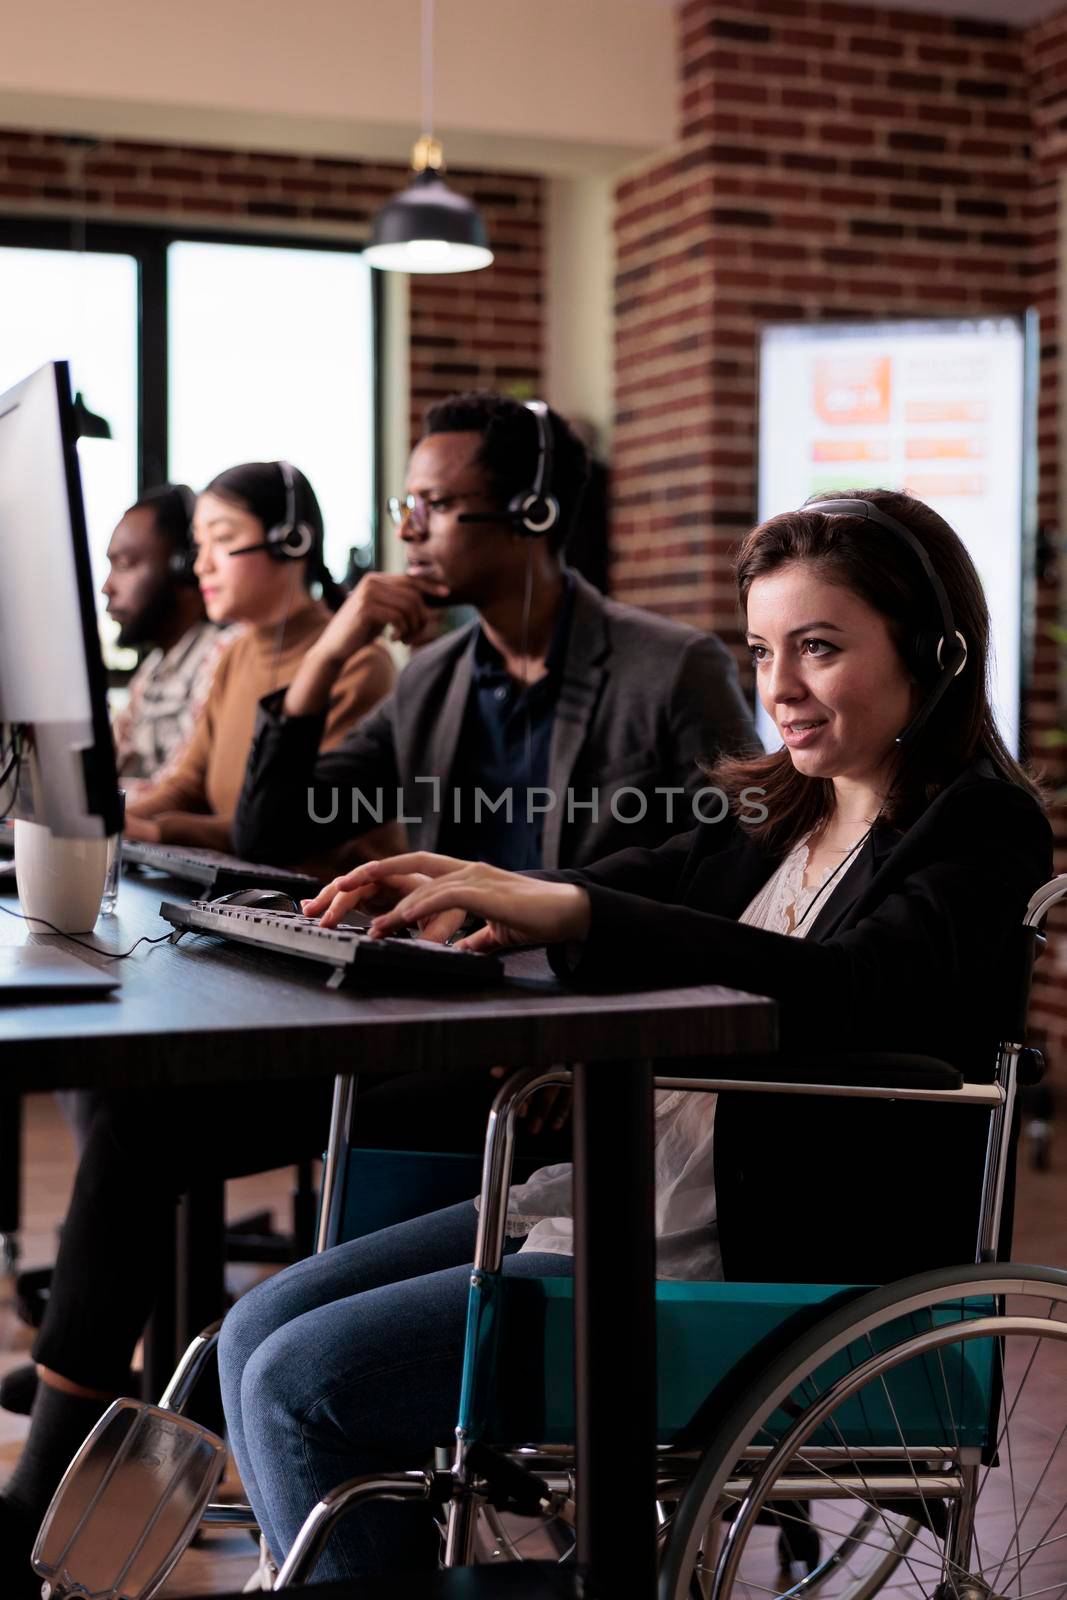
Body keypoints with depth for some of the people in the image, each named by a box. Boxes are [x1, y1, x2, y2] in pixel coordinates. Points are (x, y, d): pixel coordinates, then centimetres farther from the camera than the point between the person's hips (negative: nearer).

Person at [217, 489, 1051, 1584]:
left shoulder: (981, 834, -8)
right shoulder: (775, 817, 15)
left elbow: (851, 990, -27)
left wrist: (571, 912, -35)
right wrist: (468, 891, -8)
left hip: (762, 1267, -9)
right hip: (620, 1189, 9)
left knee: (304, 1383, -14)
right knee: (256, 1335, 2)